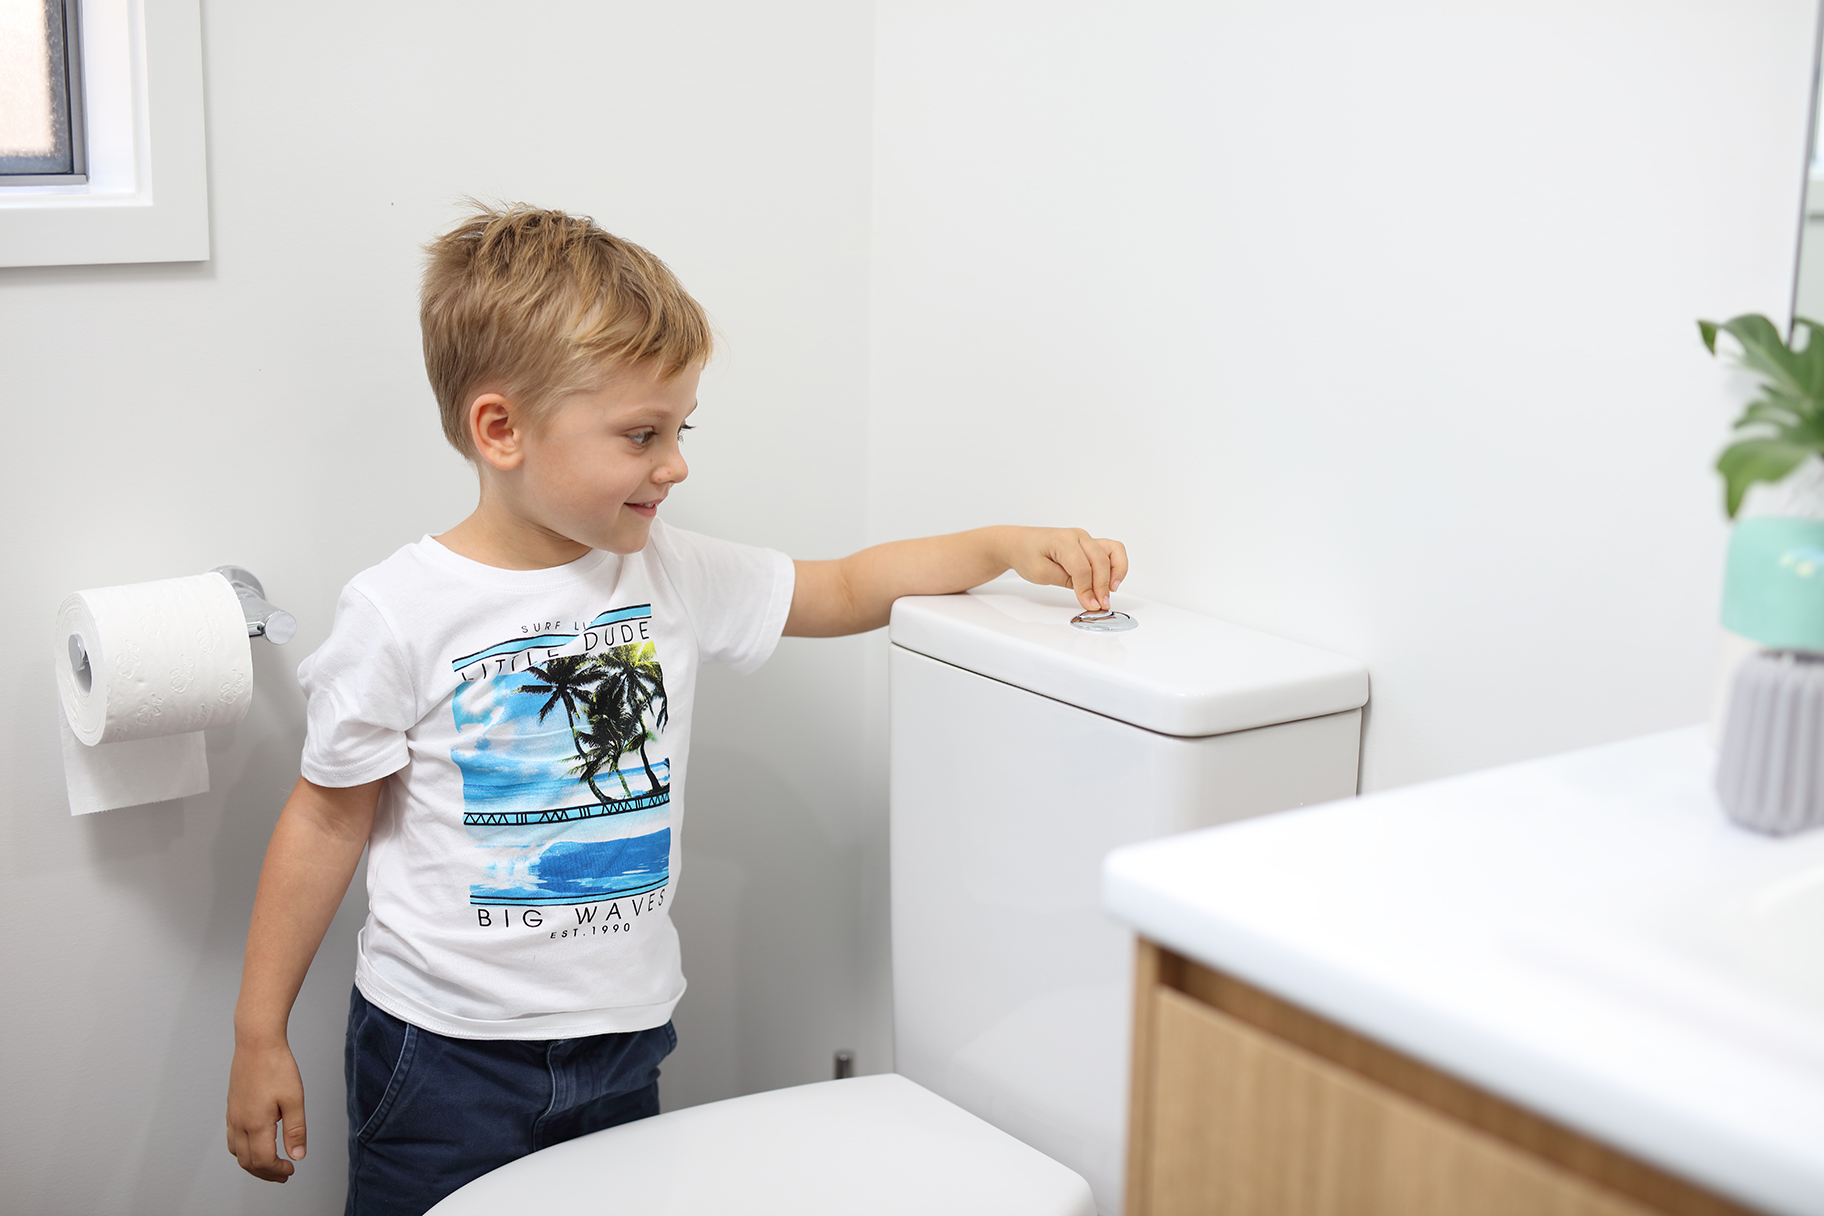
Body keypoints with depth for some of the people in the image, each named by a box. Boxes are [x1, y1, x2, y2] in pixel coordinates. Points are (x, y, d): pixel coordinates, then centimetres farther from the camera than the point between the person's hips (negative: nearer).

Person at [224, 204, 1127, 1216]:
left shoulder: (676, 577, 0)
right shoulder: (398, 615, -12)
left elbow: (845, 592, 13)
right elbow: (328, 821, -5)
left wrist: (1006, 545, 1)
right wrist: (258, 1038, -2)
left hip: (622, 1036, 4)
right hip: (446, 1049, -4)